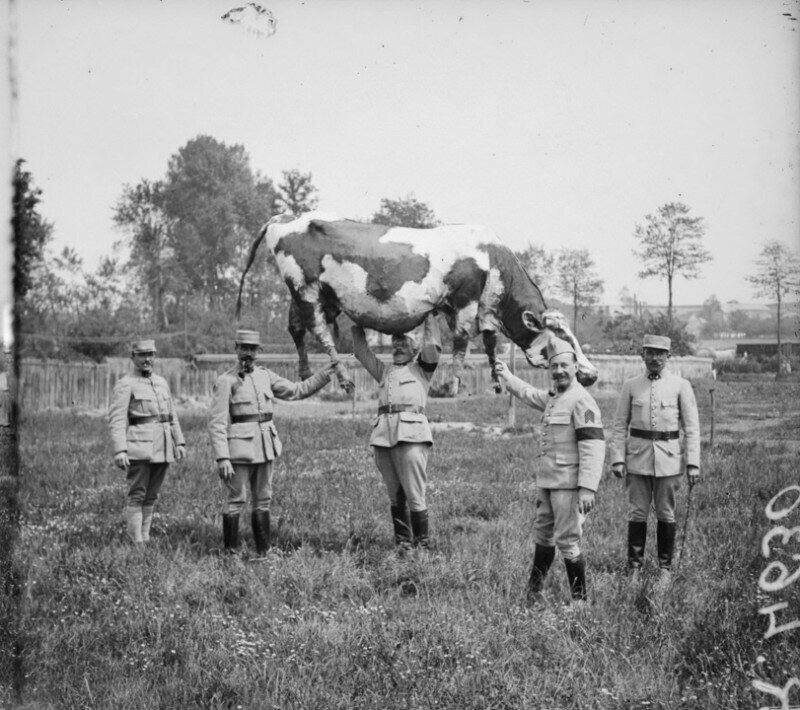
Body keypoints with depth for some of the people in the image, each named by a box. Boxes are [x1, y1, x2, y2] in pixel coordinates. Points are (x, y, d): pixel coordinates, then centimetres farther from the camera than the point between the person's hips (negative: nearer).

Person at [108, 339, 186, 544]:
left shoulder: (161, 383, 17)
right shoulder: (125, 385, -3)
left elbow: (172, 416, 21)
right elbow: (116, 420, -10)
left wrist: (179, 442, 14)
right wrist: (119, 451, -18)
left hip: (162, 448, 6)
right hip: (139, 448, -6)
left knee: (151, 496, 9)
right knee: (137, 495, -5)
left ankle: (145, 538, 16)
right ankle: (136, 543, -3)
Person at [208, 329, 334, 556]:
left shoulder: (265, 376, 11)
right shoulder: (226, 381, -7)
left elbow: (297, 390, 17)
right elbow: (217, 424, -10)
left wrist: (327, 374, 11)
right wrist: (222, 458, -18)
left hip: (264, 447, 6)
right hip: (239, 447, -6)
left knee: (262, 499, 10)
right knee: (236, 500, -2)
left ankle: (263, 551, 16)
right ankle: (230, 553, 6)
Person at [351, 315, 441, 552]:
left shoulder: (421, 369, 16)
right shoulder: (384, 371, 28)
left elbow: (432, 346, 2)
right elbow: (361, 351, 31)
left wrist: (429, 317, 10)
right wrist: (357, 325, 25)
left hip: (411, 434, -5)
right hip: (382, 435, 5)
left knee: (414, 496, -9)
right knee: (395, 496, 4)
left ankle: (423, 545, -4)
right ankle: (402, 544, 8)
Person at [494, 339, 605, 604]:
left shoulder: (582, 401, -15)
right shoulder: (553, 398, 14)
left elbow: (593, 446, -21)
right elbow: (529, 394, 37)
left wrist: (587, 488, -27)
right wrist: (506, 376, 50)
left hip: (569, 484, -10)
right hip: (547, 481, 10)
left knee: (567, 542, -7)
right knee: (543, 535, 18)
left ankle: (580, 599, 2)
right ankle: (533, 592, 30)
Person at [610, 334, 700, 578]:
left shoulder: (681, 386, 0)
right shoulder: (631, 386, 5)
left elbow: (692, 427, 0)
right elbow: (620, 425, 7)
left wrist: (693, 463, -6)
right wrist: (617, 459, -3)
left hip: (668, 456, -1)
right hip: (638, 456, 1)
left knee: (666, 514, 6)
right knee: (637, 513, 1)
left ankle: (665, 567, 17)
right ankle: (633, 567, 9)